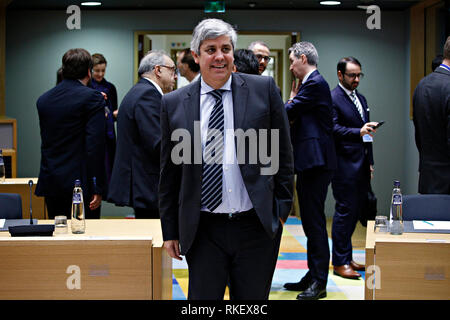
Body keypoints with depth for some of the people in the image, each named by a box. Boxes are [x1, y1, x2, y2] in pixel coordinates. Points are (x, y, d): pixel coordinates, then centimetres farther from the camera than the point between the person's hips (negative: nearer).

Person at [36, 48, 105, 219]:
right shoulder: (92, 98, -10)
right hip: (80, 183, -6)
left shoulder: (43, 99, 9)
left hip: (50, 183, 6)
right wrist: (98, 188, -12)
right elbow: (95, 145, -15)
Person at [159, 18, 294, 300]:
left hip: (258, 227, 0)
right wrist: (170, 231, 8)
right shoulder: (173, 104, 4)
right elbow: (169, 171, 8)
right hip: (203, 231, 0)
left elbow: (283, 153, 6)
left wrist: (282, 209, 2)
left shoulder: (264, 89, 2)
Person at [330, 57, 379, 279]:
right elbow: (334, 129, -19)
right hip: (344, 165, -8)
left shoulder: (361, 99, 19)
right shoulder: (333, 99, -8)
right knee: (345, 211, -5)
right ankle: (339, 262, 2)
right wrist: (358, 132, -31)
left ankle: (346, 257, 21)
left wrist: (370, 161, 19)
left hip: (361, 166, 8)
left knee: (356, 209, 11)